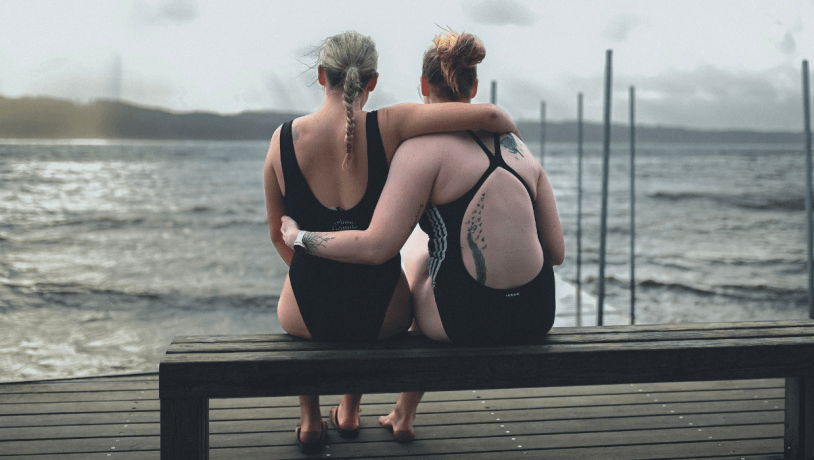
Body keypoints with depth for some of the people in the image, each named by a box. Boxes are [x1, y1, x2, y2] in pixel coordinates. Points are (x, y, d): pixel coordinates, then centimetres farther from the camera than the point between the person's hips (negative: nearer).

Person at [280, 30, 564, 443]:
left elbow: (376, 247, -17)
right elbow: (557, 252, 9)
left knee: (417, 249, 28)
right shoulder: (519, 146, 10)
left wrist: (299, 238, -4)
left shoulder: (425, 146, -9)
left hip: (467, 321, -5)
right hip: (537, 317, 5)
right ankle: (402, 414, 43)